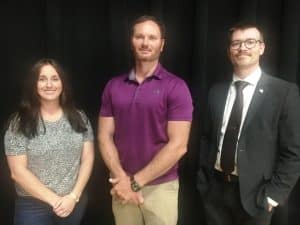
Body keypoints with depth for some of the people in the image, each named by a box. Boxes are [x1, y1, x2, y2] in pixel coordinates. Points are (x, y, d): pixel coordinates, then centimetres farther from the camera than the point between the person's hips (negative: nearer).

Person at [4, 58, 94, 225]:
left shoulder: (79, 118, 1)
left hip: (75, 202, 3)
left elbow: (88, 158, 0)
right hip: (33, 207, -2)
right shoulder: (20, 124, -8)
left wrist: (74, 196, -10)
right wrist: (54, 200, -12)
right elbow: (18, 171, -10)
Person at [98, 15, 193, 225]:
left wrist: (135, 181, -14)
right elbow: (105, 137, 2)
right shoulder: (113, 86, 3)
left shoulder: (176, 87, -9)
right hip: (122, 187, 3)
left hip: (161, 187, -3)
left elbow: (178, 145, -14)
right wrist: (122, 179, -11)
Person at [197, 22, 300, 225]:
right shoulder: (217, 91, 5)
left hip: (253, 193, -3)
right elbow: (207, 138, 9)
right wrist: (203, 179, 5)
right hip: (215, 189, 4)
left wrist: (273, 194, -11)